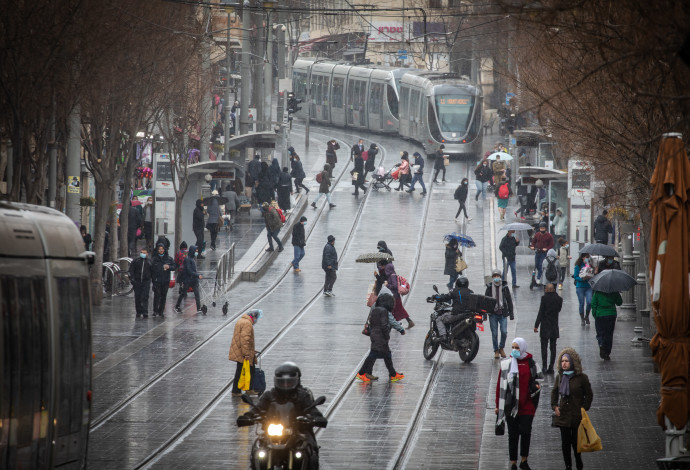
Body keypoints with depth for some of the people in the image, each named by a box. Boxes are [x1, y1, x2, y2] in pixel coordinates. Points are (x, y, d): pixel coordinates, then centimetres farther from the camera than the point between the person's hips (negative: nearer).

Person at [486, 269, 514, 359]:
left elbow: (509, 300, 9)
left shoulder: (505, 287, 3)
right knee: (494, 334, 1)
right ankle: (496, 351, 14)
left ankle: (501, 348, 12)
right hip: (493, 314, 0)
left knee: (504, 332, -10)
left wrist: (511, 313, 5)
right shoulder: (489, 288, 4)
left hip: (503, 314, 0)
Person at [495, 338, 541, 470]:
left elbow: (536, 379, 17)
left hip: (527, 406, 0)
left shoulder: (531, 364, 4)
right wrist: (498, 405, 2)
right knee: (513, 435, 4)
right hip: (511, 406, 0)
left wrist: (537, 386, -8)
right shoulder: (506, 363, 2)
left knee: (526, 432, -5)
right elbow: (500, 384, 4)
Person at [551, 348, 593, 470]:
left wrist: (584, 409, -7)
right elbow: (554, 392, 19)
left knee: (576, 442, -1)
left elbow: (589, 395, 0)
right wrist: (554, 406, 6)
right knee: (565, 442, 4)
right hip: (563, 415, 4)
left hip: (576, 415, -4)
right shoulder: (560, 377, 5)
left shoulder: (582, 378, -7)